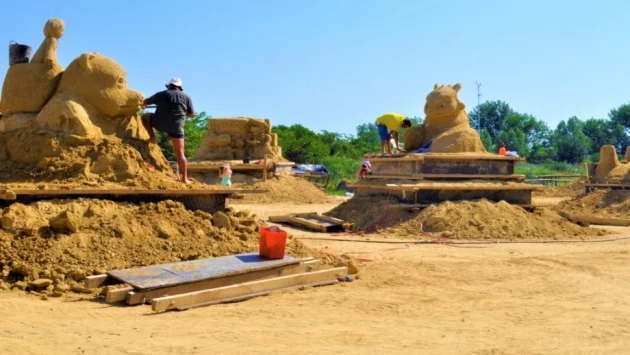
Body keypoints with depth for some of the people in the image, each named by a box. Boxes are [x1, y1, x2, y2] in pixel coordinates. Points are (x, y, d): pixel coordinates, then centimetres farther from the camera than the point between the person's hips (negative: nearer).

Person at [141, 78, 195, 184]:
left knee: (145, 117, 28)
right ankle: (184, 178, -3)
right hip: (176, 126, 0)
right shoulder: (186, 97, 11)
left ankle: (152, 137, 12)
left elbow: (145, 102, 22)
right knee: (180, 153, 3)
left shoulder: (161, 94, 11)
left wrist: (143, 106, 46)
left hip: (160, 123, 0)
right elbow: (192, 115, 15)